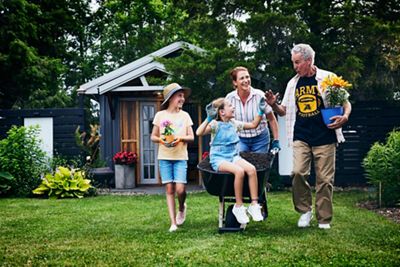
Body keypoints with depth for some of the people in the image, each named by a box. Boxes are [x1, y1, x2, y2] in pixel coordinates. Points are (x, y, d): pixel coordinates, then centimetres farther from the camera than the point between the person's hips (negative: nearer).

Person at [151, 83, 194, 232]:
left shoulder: (185, 115, 6)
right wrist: (161, 139, -13)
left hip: (180, 157, 0)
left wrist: (180, 138, -14)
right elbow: (153, 137, 7)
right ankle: (173, 222, 7)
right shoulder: (160, 115, 4)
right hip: (164, 157, 0)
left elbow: (191, 137, 5)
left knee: (180, 189, -11)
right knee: (169, 189, -1)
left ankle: (181, 208, 22)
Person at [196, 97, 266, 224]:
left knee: (251, 169, -25)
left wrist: (260, 112, 14)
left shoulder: (234, 123, 12)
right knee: (239, 171, -34)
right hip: (219, 159, -6)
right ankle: (238, 207, -19)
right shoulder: (215, 124, -7)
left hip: (234, 157, 6)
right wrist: (208, 119, -32)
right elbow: (199, 133, -24)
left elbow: (253, 125, 24)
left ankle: (254, 204, -17)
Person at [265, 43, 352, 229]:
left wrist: (344, 117, -15)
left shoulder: (328, 78, 2)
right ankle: (305, 210, 6)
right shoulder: (293, 83, 12)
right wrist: (273, 105, -4)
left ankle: (324, 220, 13)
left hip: (325, 138, -2)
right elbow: (284, 111, 17)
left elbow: (346, 103, 6)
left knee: (324, 179, 1)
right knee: (298, 173, -14)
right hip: (301, 138, 3)